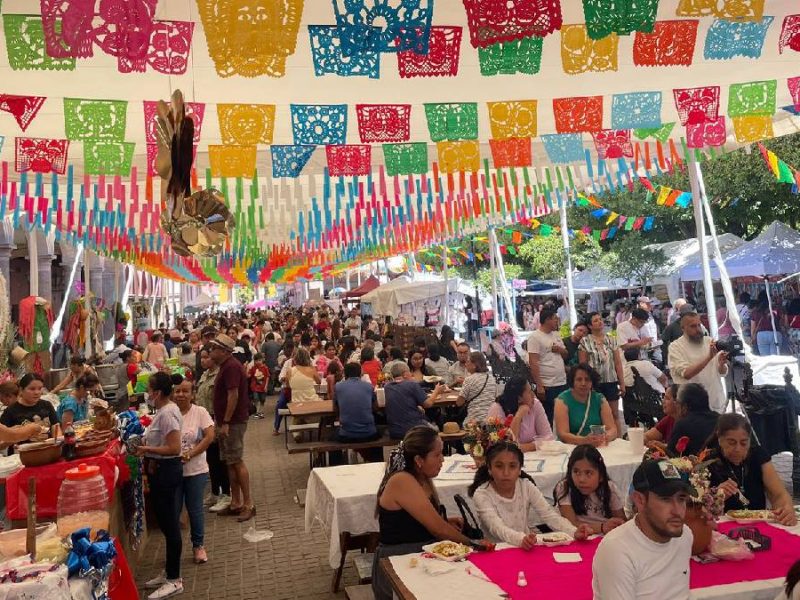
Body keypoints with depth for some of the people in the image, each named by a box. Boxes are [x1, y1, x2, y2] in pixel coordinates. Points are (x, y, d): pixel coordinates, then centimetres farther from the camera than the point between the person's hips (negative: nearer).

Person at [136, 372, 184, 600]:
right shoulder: (165, 409, 9)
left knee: (170, 524, -1)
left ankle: (174, 581, 10)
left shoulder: (167, 413, -22)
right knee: (167, 523, 18)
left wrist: (147, 449, -22)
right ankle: (170, 573, 31)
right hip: (161, 470, 10)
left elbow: (174, 448, -26)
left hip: (166, 471, -10)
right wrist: (145, 443, 6)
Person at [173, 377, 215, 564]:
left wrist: (190, 454, -18)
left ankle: (198, 545, 27)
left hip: (196, 471, -1)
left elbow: (209, 437, -12)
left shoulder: (200, 412, -7)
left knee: (195, 509, 9)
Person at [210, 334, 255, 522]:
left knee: (237, 462, -6)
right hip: (226, 421, 10)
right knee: (230, 462, 13)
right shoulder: (226, 366, 15)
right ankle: (235, 503, 20)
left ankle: (248, 504, 0)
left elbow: (233, 395, -23)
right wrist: (221, 421, 19)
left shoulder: (231, 367, -17)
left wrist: (225, 423, -23)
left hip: (233, 422, -10)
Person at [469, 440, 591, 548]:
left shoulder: (526, 487, -3)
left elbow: (549, 515, -10)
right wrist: (521, 539, -47)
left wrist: (574, 532, -28)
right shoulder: (482, 494, -15)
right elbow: (497, 528, -28)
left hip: (527, 548, 4)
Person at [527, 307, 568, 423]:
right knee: (548, 419, -1)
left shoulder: (556, 334, 14)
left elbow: (565, 355, 21)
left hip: (562, 383, 8)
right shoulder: (535, 337, -10)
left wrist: (560, 349, -3)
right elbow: (533, 363, -15)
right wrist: (539, 386, -19)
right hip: (547, 386, -7)